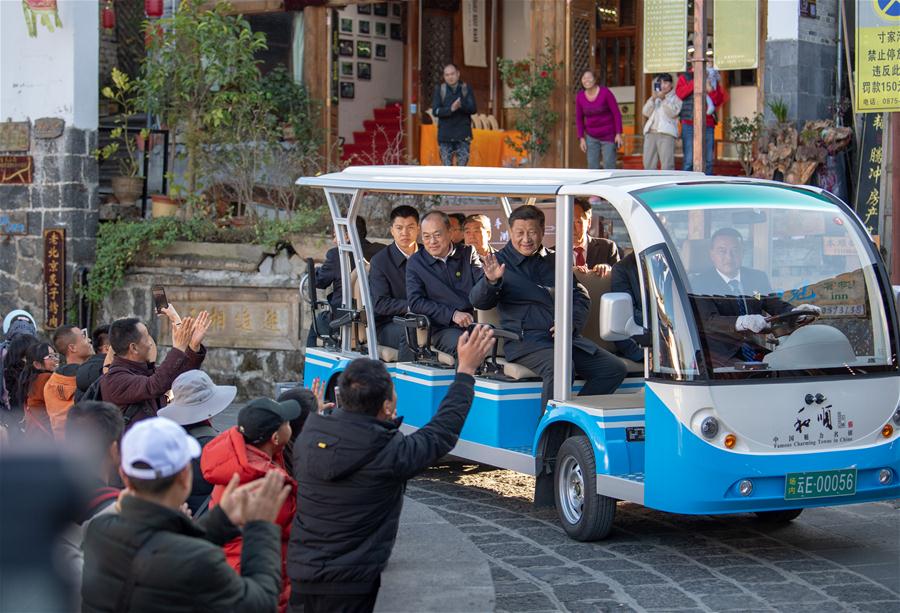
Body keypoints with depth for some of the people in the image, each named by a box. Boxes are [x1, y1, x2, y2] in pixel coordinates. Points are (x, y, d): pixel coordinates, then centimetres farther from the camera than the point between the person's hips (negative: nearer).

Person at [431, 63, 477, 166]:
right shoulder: (439, 89, 2)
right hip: (445, 136, 0)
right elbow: (435, 111, -6)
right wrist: (451, 109, -23)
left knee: (462, 164, -1)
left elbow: (473, 109, -4)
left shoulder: (466, 88, 4)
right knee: (447, 166, 1)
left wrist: (461, 105, -24)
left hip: (462, 135, 0)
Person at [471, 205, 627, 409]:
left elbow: (581, 296, 22)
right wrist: (490, 281, -28)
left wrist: (571, 321, 0)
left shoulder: (554, 262, 22)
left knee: (614, 368, -8)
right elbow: (479, 301, -5)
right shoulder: (501, 262, 7)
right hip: (525, 340, -6)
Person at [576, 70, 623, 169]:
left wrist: (619, 134, -18)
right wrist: (581, 138, -2)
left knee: (609, 167, -8)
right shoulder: (580, 97, -6)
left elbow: (617, 113, -15)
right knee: (593, 166, -1)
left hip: (609, 135, -4)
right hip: (592, 137, 4)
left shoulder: (605, 92, -19)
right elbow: (579, 119, 4)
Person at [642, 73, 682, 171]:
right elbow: (646, 112, 12)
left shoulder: (676, 97, 9)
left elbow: (673, 112, -6)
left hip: (666, 133, -6)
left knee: (667, 164, -13)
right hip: (650, 132, 6)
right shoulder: (655, 97, 24)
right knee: (648, 163, 3)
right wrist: (653, 99, -1)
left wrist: (664, 99, -10)